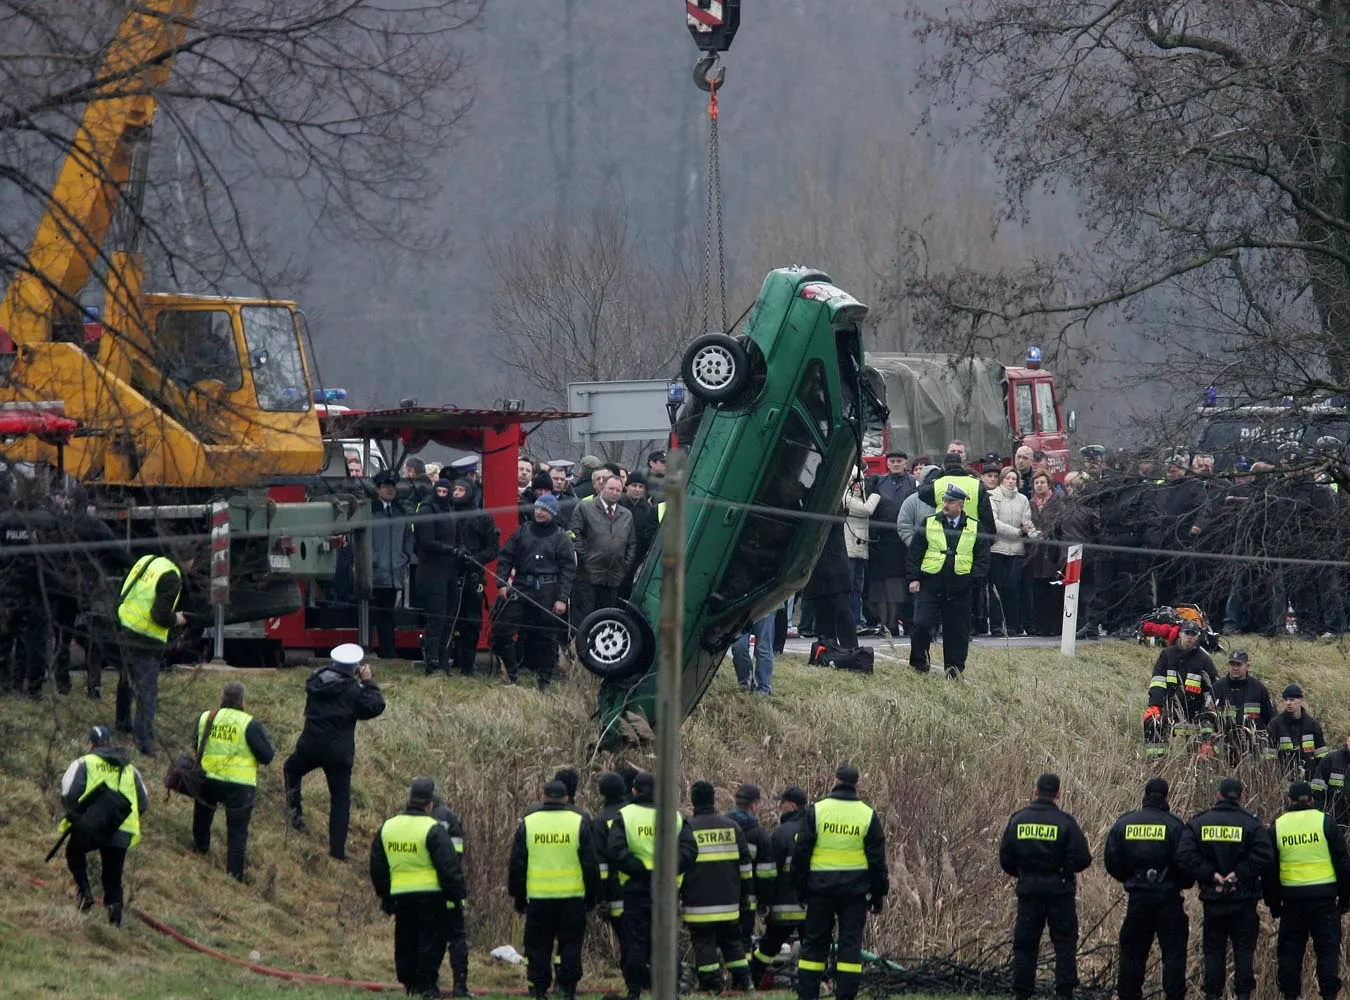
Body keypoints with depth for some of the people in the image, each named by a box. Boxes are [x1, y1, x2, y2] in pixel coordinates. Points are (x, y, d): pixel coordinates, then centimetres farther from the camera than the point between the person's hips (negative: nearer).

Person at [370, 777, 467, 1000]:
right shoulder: (433, 830, -12)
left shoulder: (386, 828, 8)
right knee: (431, 940, 0)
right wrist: (457, 894, -2)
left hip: (400, 895, 5)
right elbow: (449, 866, -13)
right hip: (430, 895, -5)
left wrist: (385, 897, 24)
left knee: (405, 942, 13)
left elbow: (377, 867, 16)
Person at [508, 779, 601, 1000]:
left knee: (538, 947, 7)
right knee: (570, 945, 5)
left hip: (537, 897, 1)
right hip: (572, 897, -1)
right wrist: (592, 896, 10)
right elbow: (590, 864, 1)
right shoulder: (579, 823, -1)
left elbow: (516, 865, 5)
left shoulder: (527, 824, 3)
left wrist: (518, 897, 14)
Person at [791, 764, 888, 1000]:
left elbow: (801, 853, 0)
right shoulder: (868, 815, -1)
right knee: (850, 944, 3)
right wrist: (879, 893, 10)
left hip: (821, 888, 0)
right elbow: (878, 859, 2)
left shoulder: (816, 811, -2)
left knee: (814, 943, 7)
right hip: (855, 891, 0)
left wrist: (800, 887, 8)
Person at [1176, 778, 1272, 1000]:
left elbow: (1185, 856, -11)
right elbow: (1264, 856, -18)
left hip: (1212, 900, 1)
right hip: (1243, 899, -1)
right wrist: (1240, 873, -11)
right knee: (1244, 949, 6)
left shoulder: (1198, 823, 0)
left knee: (1213, 950, 8)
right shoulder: (1251, 824, -5)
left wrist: (1210, 875, -8)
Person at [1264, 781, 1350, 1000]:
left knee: (1290, 949, 10)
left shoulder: (1277, 827, 4)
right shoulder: (1325, 822, -2)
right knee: (1327, 948, 3)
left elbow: (1270, 871, 9)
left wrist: (1273, 903, 17)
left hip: (1292, 898, 1)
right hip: (1324, 897, -1)